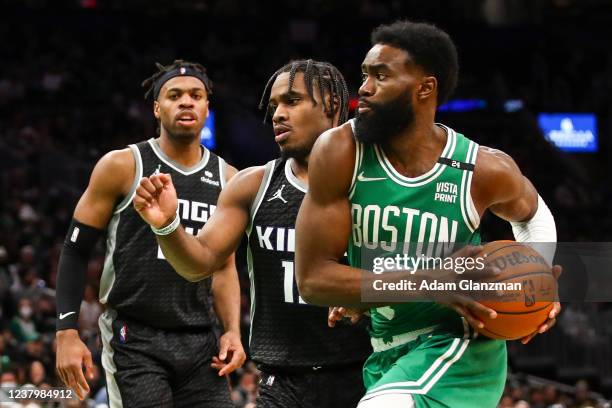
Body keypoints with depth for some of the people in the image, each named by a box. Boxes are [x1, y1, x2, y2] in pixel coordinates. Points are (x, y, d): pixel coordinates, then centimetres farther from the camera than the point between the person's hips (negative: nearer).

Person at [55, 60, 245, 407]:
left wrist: (233, 331, 4)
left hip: (200, 344, 5)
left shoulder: (227, 179, 9)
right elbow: (76, 252, 0)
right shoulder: (122, 167, -3)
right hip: (134, 340, -5)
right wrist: (67, 333, -8)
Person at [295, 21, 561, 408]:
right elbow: (313, 277, -15)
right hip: (386, 355, 4)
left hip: (456, 348, -4)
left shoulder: (484, 169, -12)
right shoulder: (339, 152, -12)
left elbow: (532, 213, 13)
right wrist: (428, 282, -26)